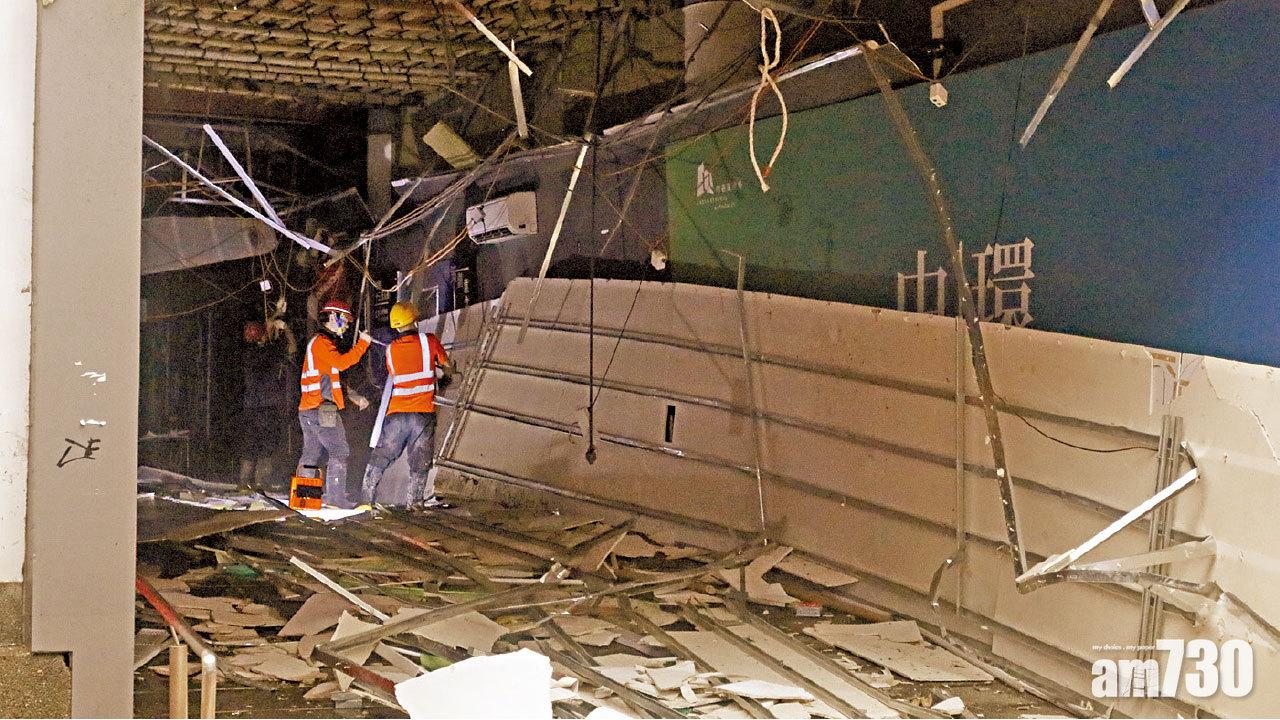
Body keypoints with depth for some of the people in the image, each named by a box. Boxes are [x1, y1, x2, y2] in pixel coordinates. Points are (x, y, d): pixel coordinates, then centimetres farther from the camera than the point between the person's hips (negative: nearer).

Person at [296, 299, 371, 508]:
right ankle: (335, 497, -15)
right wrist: (362, 343, -14)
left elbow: (332, 379, 29)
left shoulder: (321, 342, 26)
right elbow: (341, 363, -23)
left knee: (311, 455, 11)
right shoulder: (322, 341, -6)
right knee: (339, 452, -11)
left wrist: (354, 398, 22)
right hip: (322, 408, -10)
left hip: (308, 410, 10)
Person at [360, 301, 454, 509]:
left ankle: (366, 495, 16)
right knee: (421, 459, 6)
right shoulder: (429, 341, -2)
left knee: (381, 456, 12)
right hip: (423, 413, -2)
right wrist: (443, 376, 32)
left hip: (396, 412, 2)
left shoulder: (391, 349, 4)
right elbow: (448, 367, 10)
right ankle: (418, 499, 6)